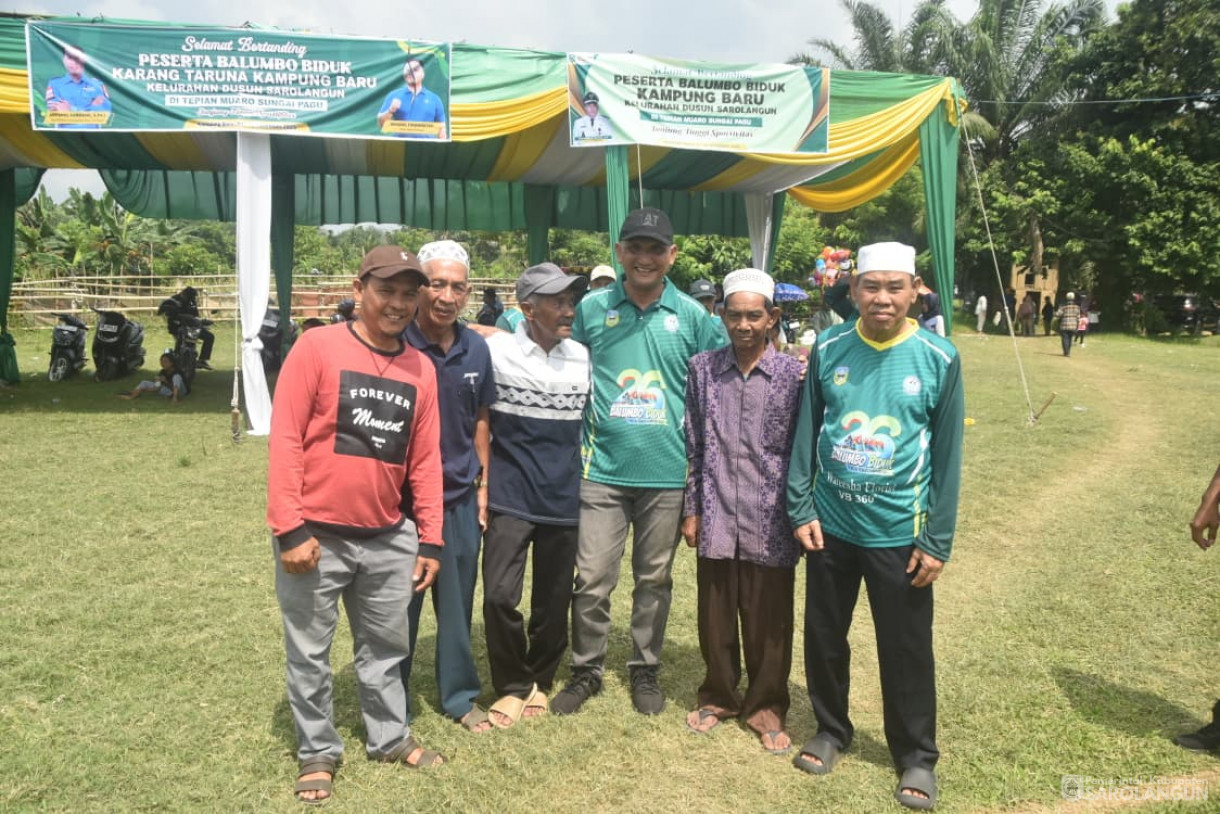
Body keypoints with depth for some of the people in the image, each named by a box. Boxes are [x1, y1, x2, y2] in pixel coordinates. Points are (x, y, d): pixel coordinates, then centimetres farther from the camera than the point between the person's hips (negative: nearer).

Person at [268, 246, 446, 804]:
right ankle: (317, 753, 30)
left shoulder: (420, 370, 6)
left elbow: (426, 461, 7)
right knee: (309, 654, 11)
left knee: (385, 648, 18)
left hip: (388, 540, 4)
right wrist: (290, 529, -15)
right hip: (316, 537, -4)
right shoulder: (316, 347, -9)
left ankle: (390, 739, 36)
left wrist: (430, 540, 6)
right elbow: (285, 441, -11)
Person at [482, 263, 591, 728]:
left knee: (553, 601, 9)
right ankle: (512, 686, 16)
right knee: (499, 595, -8)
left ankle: (540, 682, 31)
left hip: (564, 499, 3)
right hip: (509, 497, -2)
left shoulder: (583, 358, 5)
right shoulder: (496, 351, -5)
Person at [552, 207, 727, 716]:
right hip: (603, 470, 0)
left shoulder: (692, 316, 2)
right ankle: (586, 671, 23)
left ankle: (645, 670, 30)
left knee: (655, 579, 13)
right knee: (592, 579, 3)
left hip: (667, 473, 1)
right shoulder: (591, 309, 1)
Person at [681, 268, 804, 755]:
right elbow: (693, 445, 6)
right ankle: (719, 695, 35)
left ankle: (766, 705, 30)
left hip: (770, 523, -2)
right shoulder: (702, 368, 3)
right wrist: (691, 510, 5)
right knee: (716, 616, 14)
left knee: (768, 621, 10)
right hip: (716, 519, 2)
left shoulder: (794, 374, -4)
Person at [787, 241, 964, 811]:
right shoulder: (828, 349, -2)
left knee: (907, 651, 9)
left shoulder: (938, 358, -7)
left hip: (899, 532, -2)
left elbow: (947, 456, -4)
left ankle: (916, 757, 29)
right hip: (830, 526, 2)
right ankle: (831, 728, 37)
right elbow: (806, 432, 3)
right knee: (824, 636, 15)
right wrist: (801, 509, -1)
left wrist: (937, 541, -5)